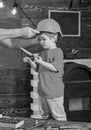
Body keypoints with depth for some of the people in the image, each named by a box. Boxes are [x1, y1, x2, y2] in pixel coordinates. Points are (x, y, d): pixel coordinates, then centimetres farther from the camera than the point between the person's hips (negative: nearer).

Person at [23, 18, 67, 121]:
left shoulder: (58, 52, -12)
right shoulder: (42, 53, 10)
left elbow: (55, 68, -20)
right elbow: (38, 69, 14)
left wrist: (41, 62, -25)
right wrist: (30, 61, -2)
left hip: (54, 91, -8)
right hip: (42, 90, 8)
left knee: (58, 115, 1)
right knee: (44, 114, 19)